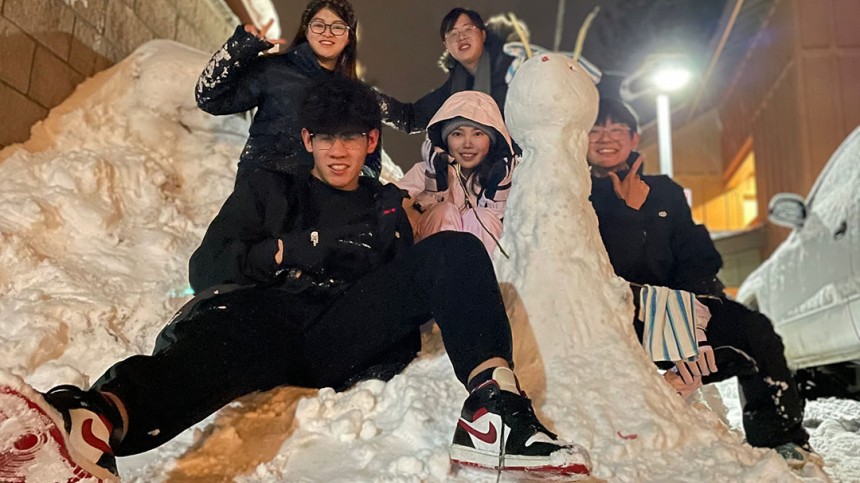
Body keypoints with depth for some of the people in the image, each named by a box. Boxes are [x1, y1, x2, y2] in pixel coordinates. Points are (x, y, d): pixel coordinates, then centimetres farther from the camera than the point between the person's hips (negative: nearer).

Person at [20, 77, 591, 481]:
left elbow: (406, 290, 22)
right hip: (266, 313, -2)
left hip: (344, 338, 2)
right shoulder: (270, 188, 25)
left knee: (455, 251, -16)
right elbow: (207, 264, 13)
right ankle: (102, 415, -71)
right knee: (229, 339, -40)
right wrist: (285, 251, -3)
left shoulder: (387, 206, 30)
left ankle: (495, 408, -37)